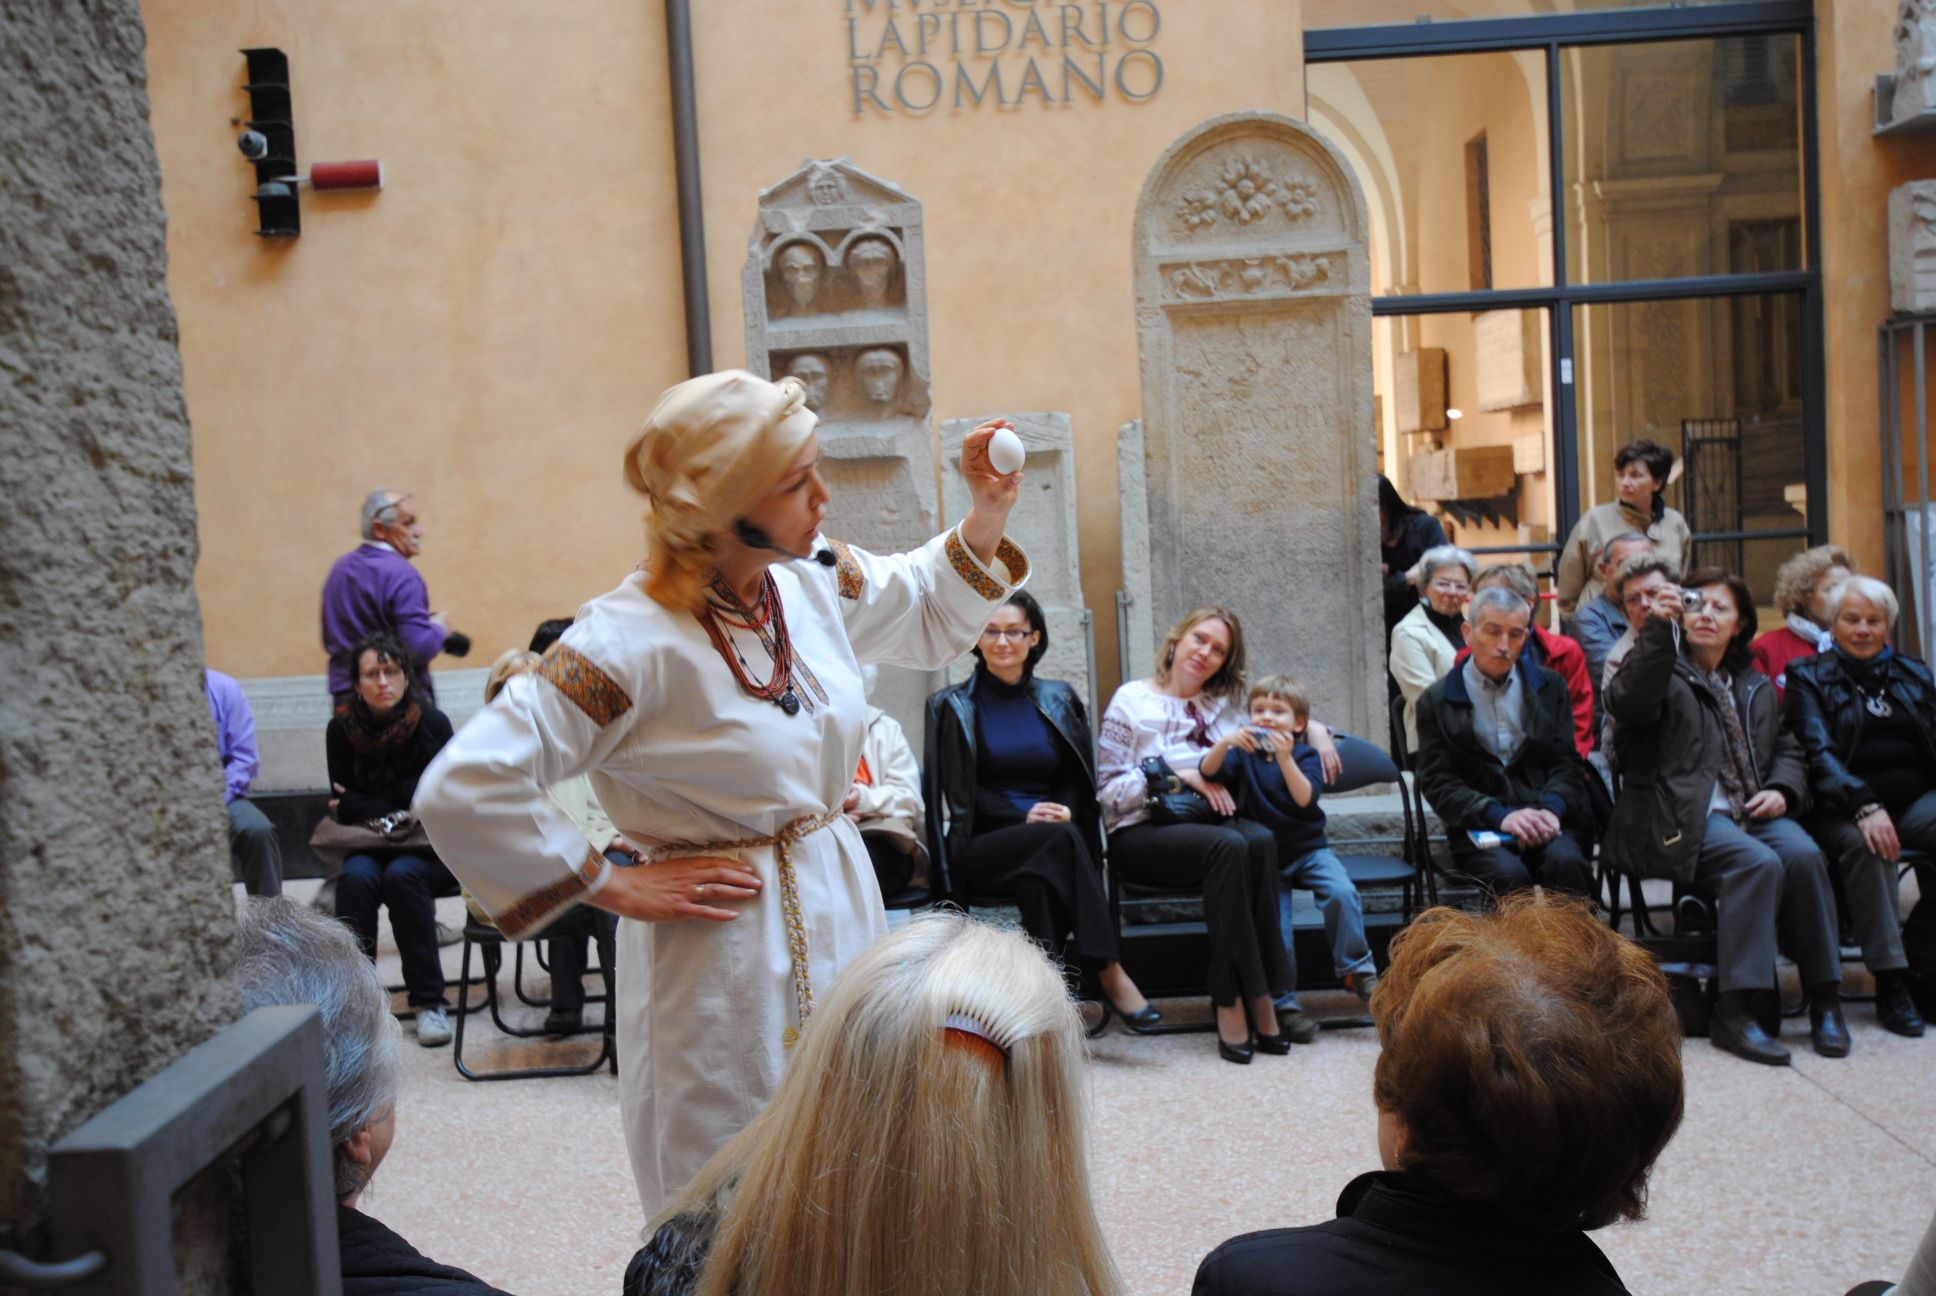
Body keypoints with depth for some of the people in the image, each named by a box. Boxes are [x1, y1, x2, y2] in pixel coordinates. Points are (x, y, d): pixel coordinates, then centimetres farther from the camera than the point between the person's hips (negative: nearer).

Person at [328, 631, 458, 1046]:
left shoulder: (432, 723, -7)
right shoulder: (342, 729, -1)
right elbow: (343, 806, -2)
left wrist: (366, 805, -6)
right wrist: (395, 812, -15)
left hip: (428, 846, -2)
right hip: (366, 845, 2)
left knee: (403, 875, -32)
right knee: (356, 877, -30)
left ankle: (429, 1000, -24)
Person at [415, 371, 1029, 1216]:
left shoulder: (812, 581, 0)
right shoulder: (634, 641, -23)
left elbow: (927, 613, 21)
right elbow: (463, 790, -26)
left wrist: (988, 514, 5)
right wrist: (612, 888, -18)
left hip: (844, 919, 7)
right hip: (727, 963, -7)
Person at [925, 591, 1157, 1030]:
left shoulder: (1059, 701, 17)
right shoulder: (954, 706, 7)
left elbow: (1078, 781, 16)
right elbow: (959, 793, 0)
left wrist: (1064, 810, -9)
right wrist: (1023, 816, -16)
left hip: (1048, 846, 2)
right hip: (981, 849, -2)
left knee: (1039, 879, -37)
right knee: (1059, 840, -34)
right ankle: (1108, 970, -36)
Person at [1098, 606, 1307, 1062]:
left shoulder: (1222, 703, 19)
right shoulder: (1133, 700, 3)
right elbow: (1107, 786, -5)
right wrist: (1179, 776, -12)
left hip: (1206, 819, 4)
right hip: (1141, 833, -4)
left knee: (1261, 840, -31)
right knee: (1229, 847, -35)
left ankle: (1262, 997, -33)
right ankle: (1244, 1001, -32)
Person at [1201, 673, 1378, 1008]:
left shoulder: (1306, 755, -1)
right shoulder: (1244, 754, 4)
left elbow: (1305, 800, -18)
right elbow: (1208, 772, -13)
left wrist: (1285, 758, -32)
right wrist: (1224, 742, -32)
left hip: (1307, 850, 0)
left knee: (1342, 893, -25)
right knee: (1273, 922, -15)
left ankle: (1356, 969, -9)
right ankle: (1282, 1000, -2)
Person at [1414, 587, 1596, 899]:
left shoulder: (1549, 687, 16)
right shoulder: (1437, 701, 8)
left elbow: (1567, 763, 10)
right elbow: (1438, 783, 1)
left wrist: (1550, 809, -12)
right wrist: (1501, 816, -14)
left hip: (1548, 819, 2)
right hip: (1479, 828, -2)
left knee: (1565, 862, -32)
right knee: (1510, 874, -34)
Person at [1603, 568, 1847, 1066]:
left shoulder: (1756, 686, 26)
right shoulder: (1662, 667, 8)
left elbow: (1787, 749, 25)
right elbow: (1628, 703, -15)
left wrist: (1782, 789, 2)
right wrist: (1657, 628, -24)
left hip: (1752, 812, 5)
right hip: (1681, 818, -5)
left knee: (1802, 855, -27)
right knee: (1758, 863, -32)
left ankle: (1825, 999, -18)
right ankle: (1733, 1010, -29)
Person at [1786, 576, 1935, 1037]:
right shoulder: (1810, 677, 9)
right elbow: (1818, 753, -7)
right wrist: (1864, 806, -24)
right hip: (1843, 807, -3)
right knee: (1864, 844, -36)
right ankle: (1890, 980, -32)